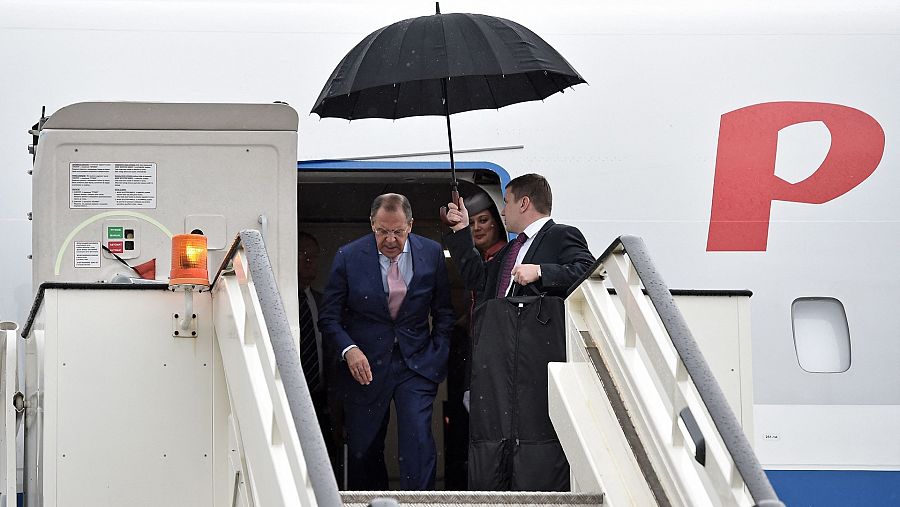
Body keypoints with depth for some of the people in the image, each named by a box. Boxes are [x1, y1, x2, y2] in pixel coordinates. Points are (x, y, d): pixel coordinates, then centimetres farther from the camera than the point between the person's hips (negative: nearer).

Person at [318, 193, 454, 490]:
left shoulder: (431, 253, -1)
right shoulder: (349, 257, -5)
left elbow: (443, 312, 11)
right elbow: (329, 317, -1)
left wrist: (438, 357, 2)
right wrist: (349, 350, -17)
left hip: (416, 363, 0)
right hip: (366, 365, 0)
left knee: (418, 442, -16)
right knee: (363, 452, 6)